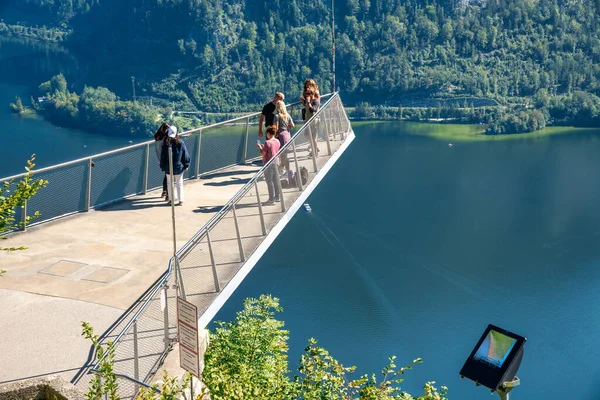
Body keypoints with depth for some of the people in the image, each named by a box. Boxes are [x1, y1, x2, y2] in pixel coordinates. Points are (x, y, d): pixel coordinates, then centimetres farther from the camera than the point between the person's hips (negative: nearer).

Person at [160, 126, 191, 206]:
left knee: (170, 183, 15)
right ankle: (181, 200, 6)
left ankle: (172, 198, 21)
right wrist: (186, 165, 10)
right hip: (179, 167, 1)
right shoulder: (180, 143, -8)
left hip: (168, 168, 0)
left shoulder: (166, 144, -10)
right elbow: (186, 155, -1)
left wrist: (163, 167, 6)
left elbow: (162, 157, -5)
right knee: (179, 184, 8)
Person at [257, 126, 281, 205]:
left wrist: (260, 148, 0)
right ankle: (277, 197, 26)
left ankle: (271, 199, -1)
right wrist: (264, 147, 17)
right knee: (276, 180, 16)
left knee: (269, 182, -2)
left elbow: (263, 153, -16)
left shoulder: (267, 142, -19)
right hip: (276, 162, 8)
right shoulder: (277, 141, 4)